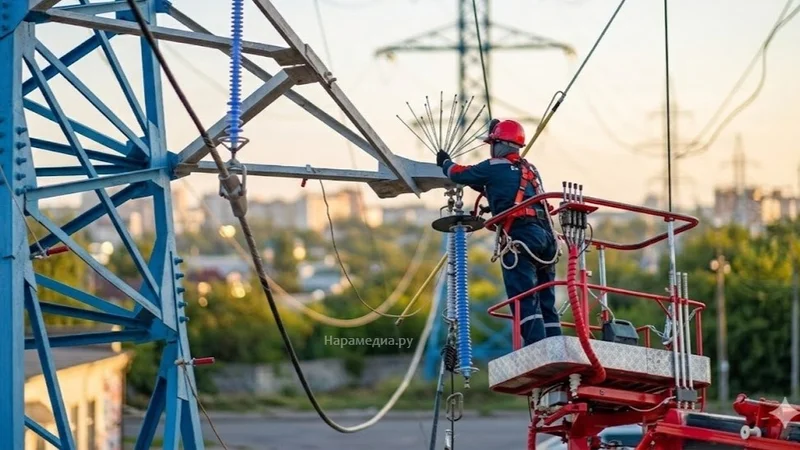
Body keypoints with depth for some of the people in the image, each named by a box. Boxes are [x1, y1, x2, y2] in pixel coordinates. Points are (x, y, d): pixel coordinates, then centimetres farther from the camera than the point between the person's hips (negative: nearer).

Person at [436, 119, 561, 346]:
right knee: (546, 301, 7)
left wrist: (445, 162, 37)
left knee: (525, 301, -14)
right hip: (546, 235, 7)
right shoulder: (530, 170, 24)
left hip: (520, 235, -7)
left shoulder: (495, 167, 4)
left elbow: (460, 174, 17)